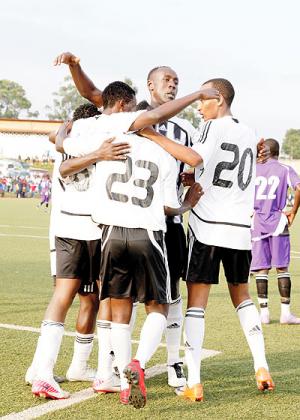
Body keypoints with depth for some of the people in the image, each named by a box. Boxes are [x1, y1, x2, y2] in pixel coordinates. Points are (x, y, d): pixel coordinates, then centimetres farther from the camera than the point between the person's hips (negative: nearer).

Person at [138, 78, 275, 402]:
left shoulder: (215, 126, -6)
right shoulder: (249, 135, 17)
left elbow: (196, 158, -25)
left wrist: (152, 135, -25)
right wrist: (194, 180, 28)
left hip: (208, 227, -6)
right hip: (241, 228, 6)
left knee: (196, 301, -1)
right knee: (241, 294, 21)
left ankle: (194, 383, -5)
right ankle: (261, 367, 14)